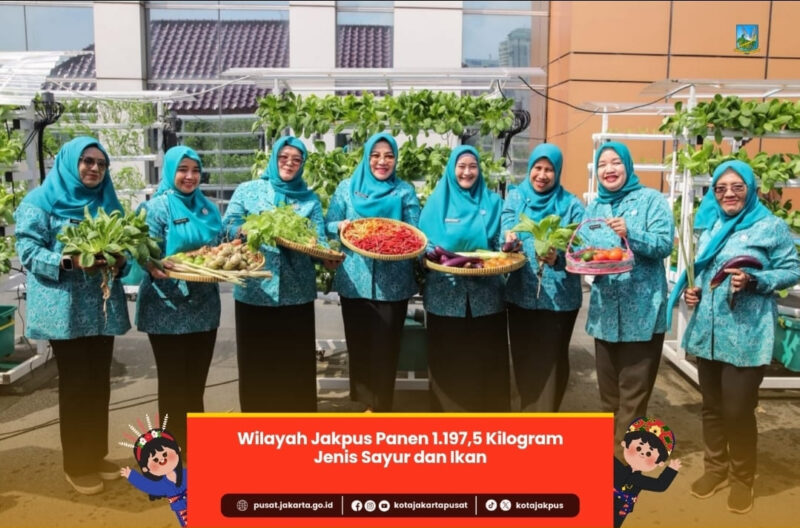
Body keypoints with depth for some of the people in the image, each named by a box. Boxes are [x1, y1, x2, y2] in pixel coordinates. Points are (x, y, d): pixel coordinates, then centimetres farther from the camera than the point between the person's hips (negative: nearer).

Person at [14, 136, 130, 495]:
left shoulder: (108, 203, 14)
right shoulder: (41, 201, -2)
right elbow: (27, 251, -9)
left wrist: (120, 261, -8)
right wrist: (68, 261, -25)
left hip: (103, 309, 5)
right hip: (66, 311, -5)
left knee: (99, 384, 11)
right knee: (75, 385, 0)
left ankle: (97, 456, 25)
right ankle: (76, 466, 13)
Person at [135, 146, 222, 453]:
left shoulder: (208, 208, 10)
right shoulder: (157, 207, -7)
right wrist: (157, 269, -31)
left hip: (203, 307, 6)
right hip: (168, 310, -6)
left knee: (196, 381, 15)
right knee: (173, 381, 4)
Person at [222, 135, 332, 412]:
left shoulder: (310, 199, 10)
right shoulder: (248, 190, 7)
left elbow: (319, 239, 2)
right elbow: (228, 226, -1)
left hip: (297, 292, 1)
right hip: (254, 289, -1)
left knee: (297, 362, 6)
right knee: (256, 362, 6)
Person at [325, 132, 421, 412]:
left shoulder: (405, 191, 5)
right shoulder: (347, 187, 7)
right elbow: (329, 226, 7)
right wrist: (341, 226, -15)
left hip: (393, 282, -1)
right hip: (354, 280, 1)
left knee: (385, 346, 4)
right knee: (359, 343, 9)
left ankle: (380, 404, 18)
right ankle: (365, 400, 25)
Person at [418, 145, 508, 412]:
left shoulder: (493, 202, 9)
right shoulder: (438, 201, 5)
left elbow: (501, 244, 7)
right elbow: (424, 243, 1)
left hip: (485, 293, 1)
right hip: (445, 294, -1)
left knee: (486, 357, 6)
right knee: (448, 358, 5)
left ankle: (487, 411, 19)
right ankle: (449, 410, 17)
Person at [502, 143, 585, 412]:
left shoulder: (571, 205, -1)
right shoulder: (515, 198, 5)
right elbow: (506, 234, -5)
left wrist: (557, 259, -30)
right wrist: (509, 242, -28)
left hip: (559, 298, -2)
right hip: (521, 294, 2)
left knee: (551, 362, 6)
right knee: (524, 360, 13)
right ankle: (529, 412, 32)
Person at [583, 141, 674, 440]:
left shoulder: (651, 200, -3)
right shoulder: (593, 208, 13)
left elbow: (665, 244, -14)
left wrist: (631, 234, -28)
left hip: (642, 311, -5)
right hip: (605, 311, 5)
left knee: (633, 394, 1)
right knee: (608, 390, 17)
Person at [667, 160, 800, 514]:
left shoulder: (771, 226, -6)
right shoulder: (709, 226, 11)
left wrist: (754, 281, -22)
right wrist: (692, 290, 2)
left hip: (746, 336, -6)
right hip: (707, 331, 6)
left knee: (738, 409, -1)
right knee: (711, 406, 15)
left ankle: (742, 477, 21)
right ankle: (716, 467, 32)